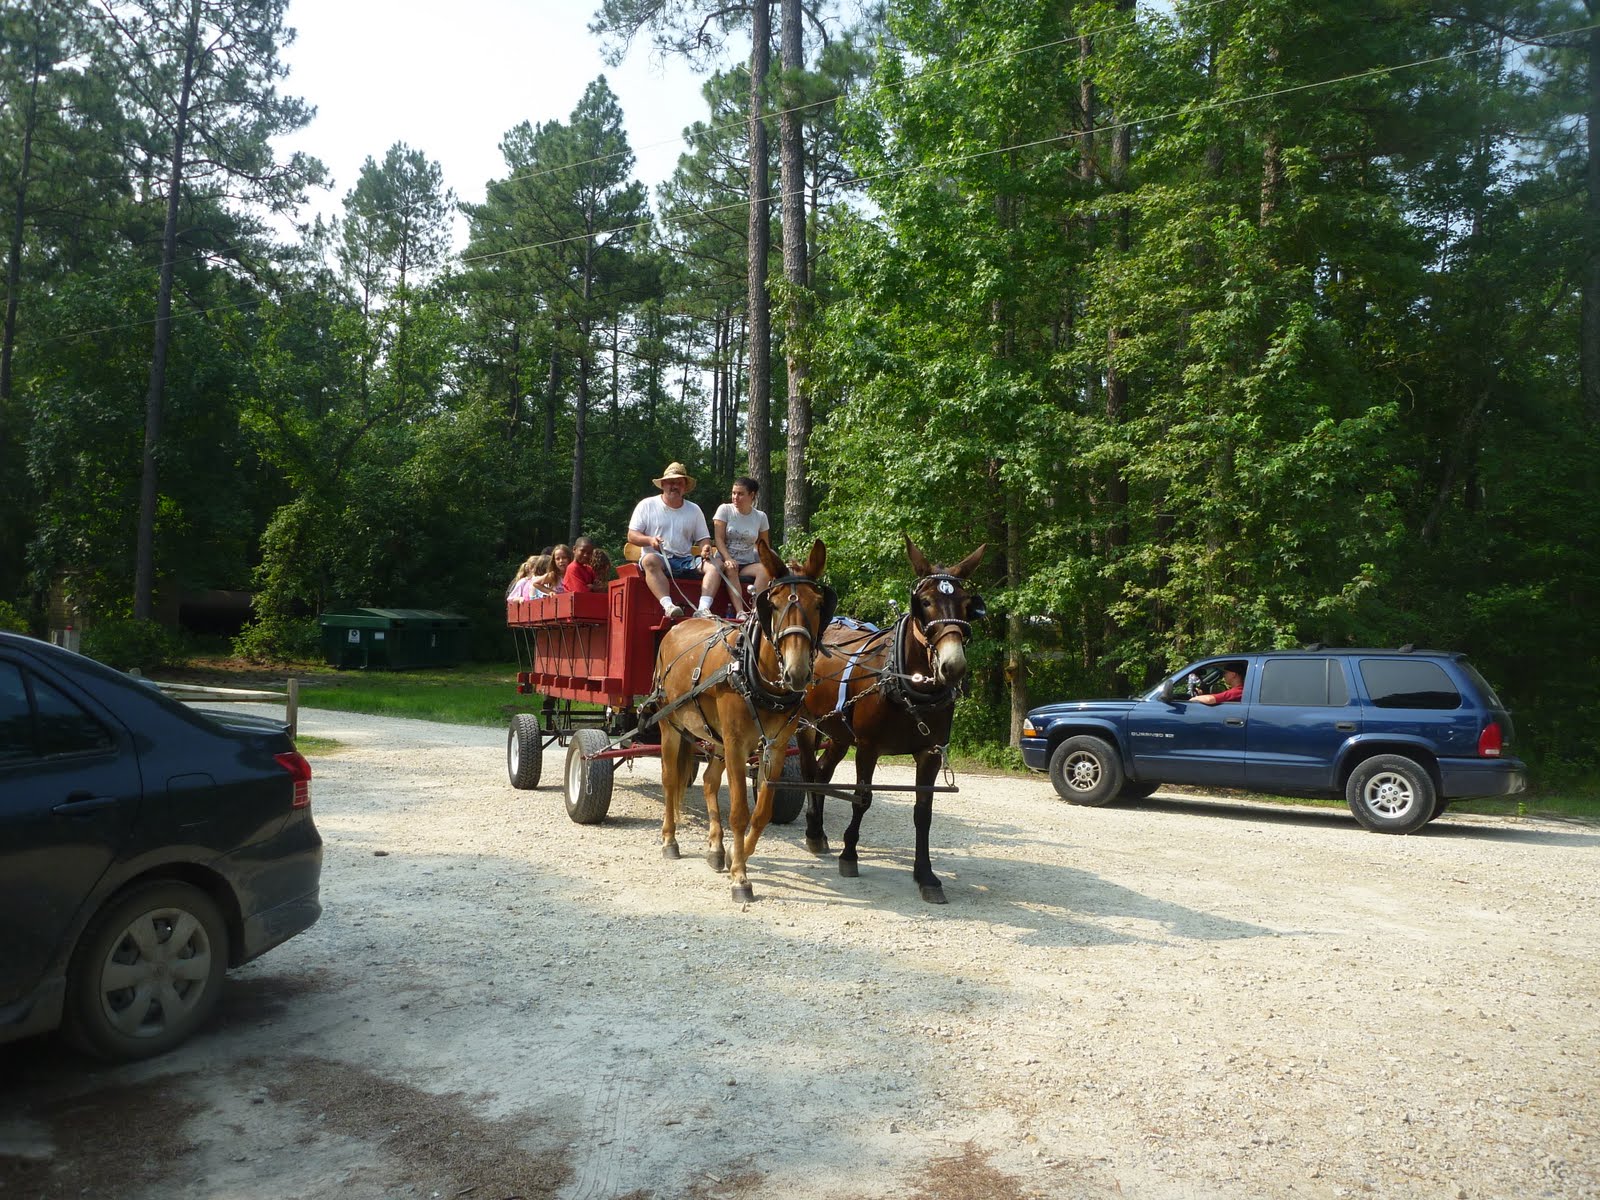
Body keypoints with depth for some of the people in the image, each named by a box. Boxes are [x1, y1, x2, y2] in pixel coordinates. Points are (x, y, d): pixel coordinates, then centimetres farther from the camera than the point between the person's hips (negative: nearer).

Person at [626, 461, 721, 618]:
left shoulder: (694, 510, 18)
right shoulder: (647, 505, 10)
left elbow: (703, 538, 18)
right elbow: (632, 536, 6)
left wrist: (704, 549, -8)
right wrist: (650, 540, -16)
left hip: (686, 561, 3)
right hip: (659, 558, -3)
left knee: (713, 566, -25)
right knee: (649, 560, -38)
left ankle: (703, 608, -44)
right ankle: (668, 605, -51)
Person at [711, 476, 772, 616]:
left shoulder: (760, 516, 7)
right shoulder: (725, 510, 1)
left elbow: (764, 546, 13)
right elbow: (719, 539, -6)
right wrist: (728, 559, -23)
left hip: (748, 563, 2)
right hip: (726, 559, -2)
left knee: (765, 569, -29)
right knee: (730, 569, -36)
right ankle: (740, 612, -46)